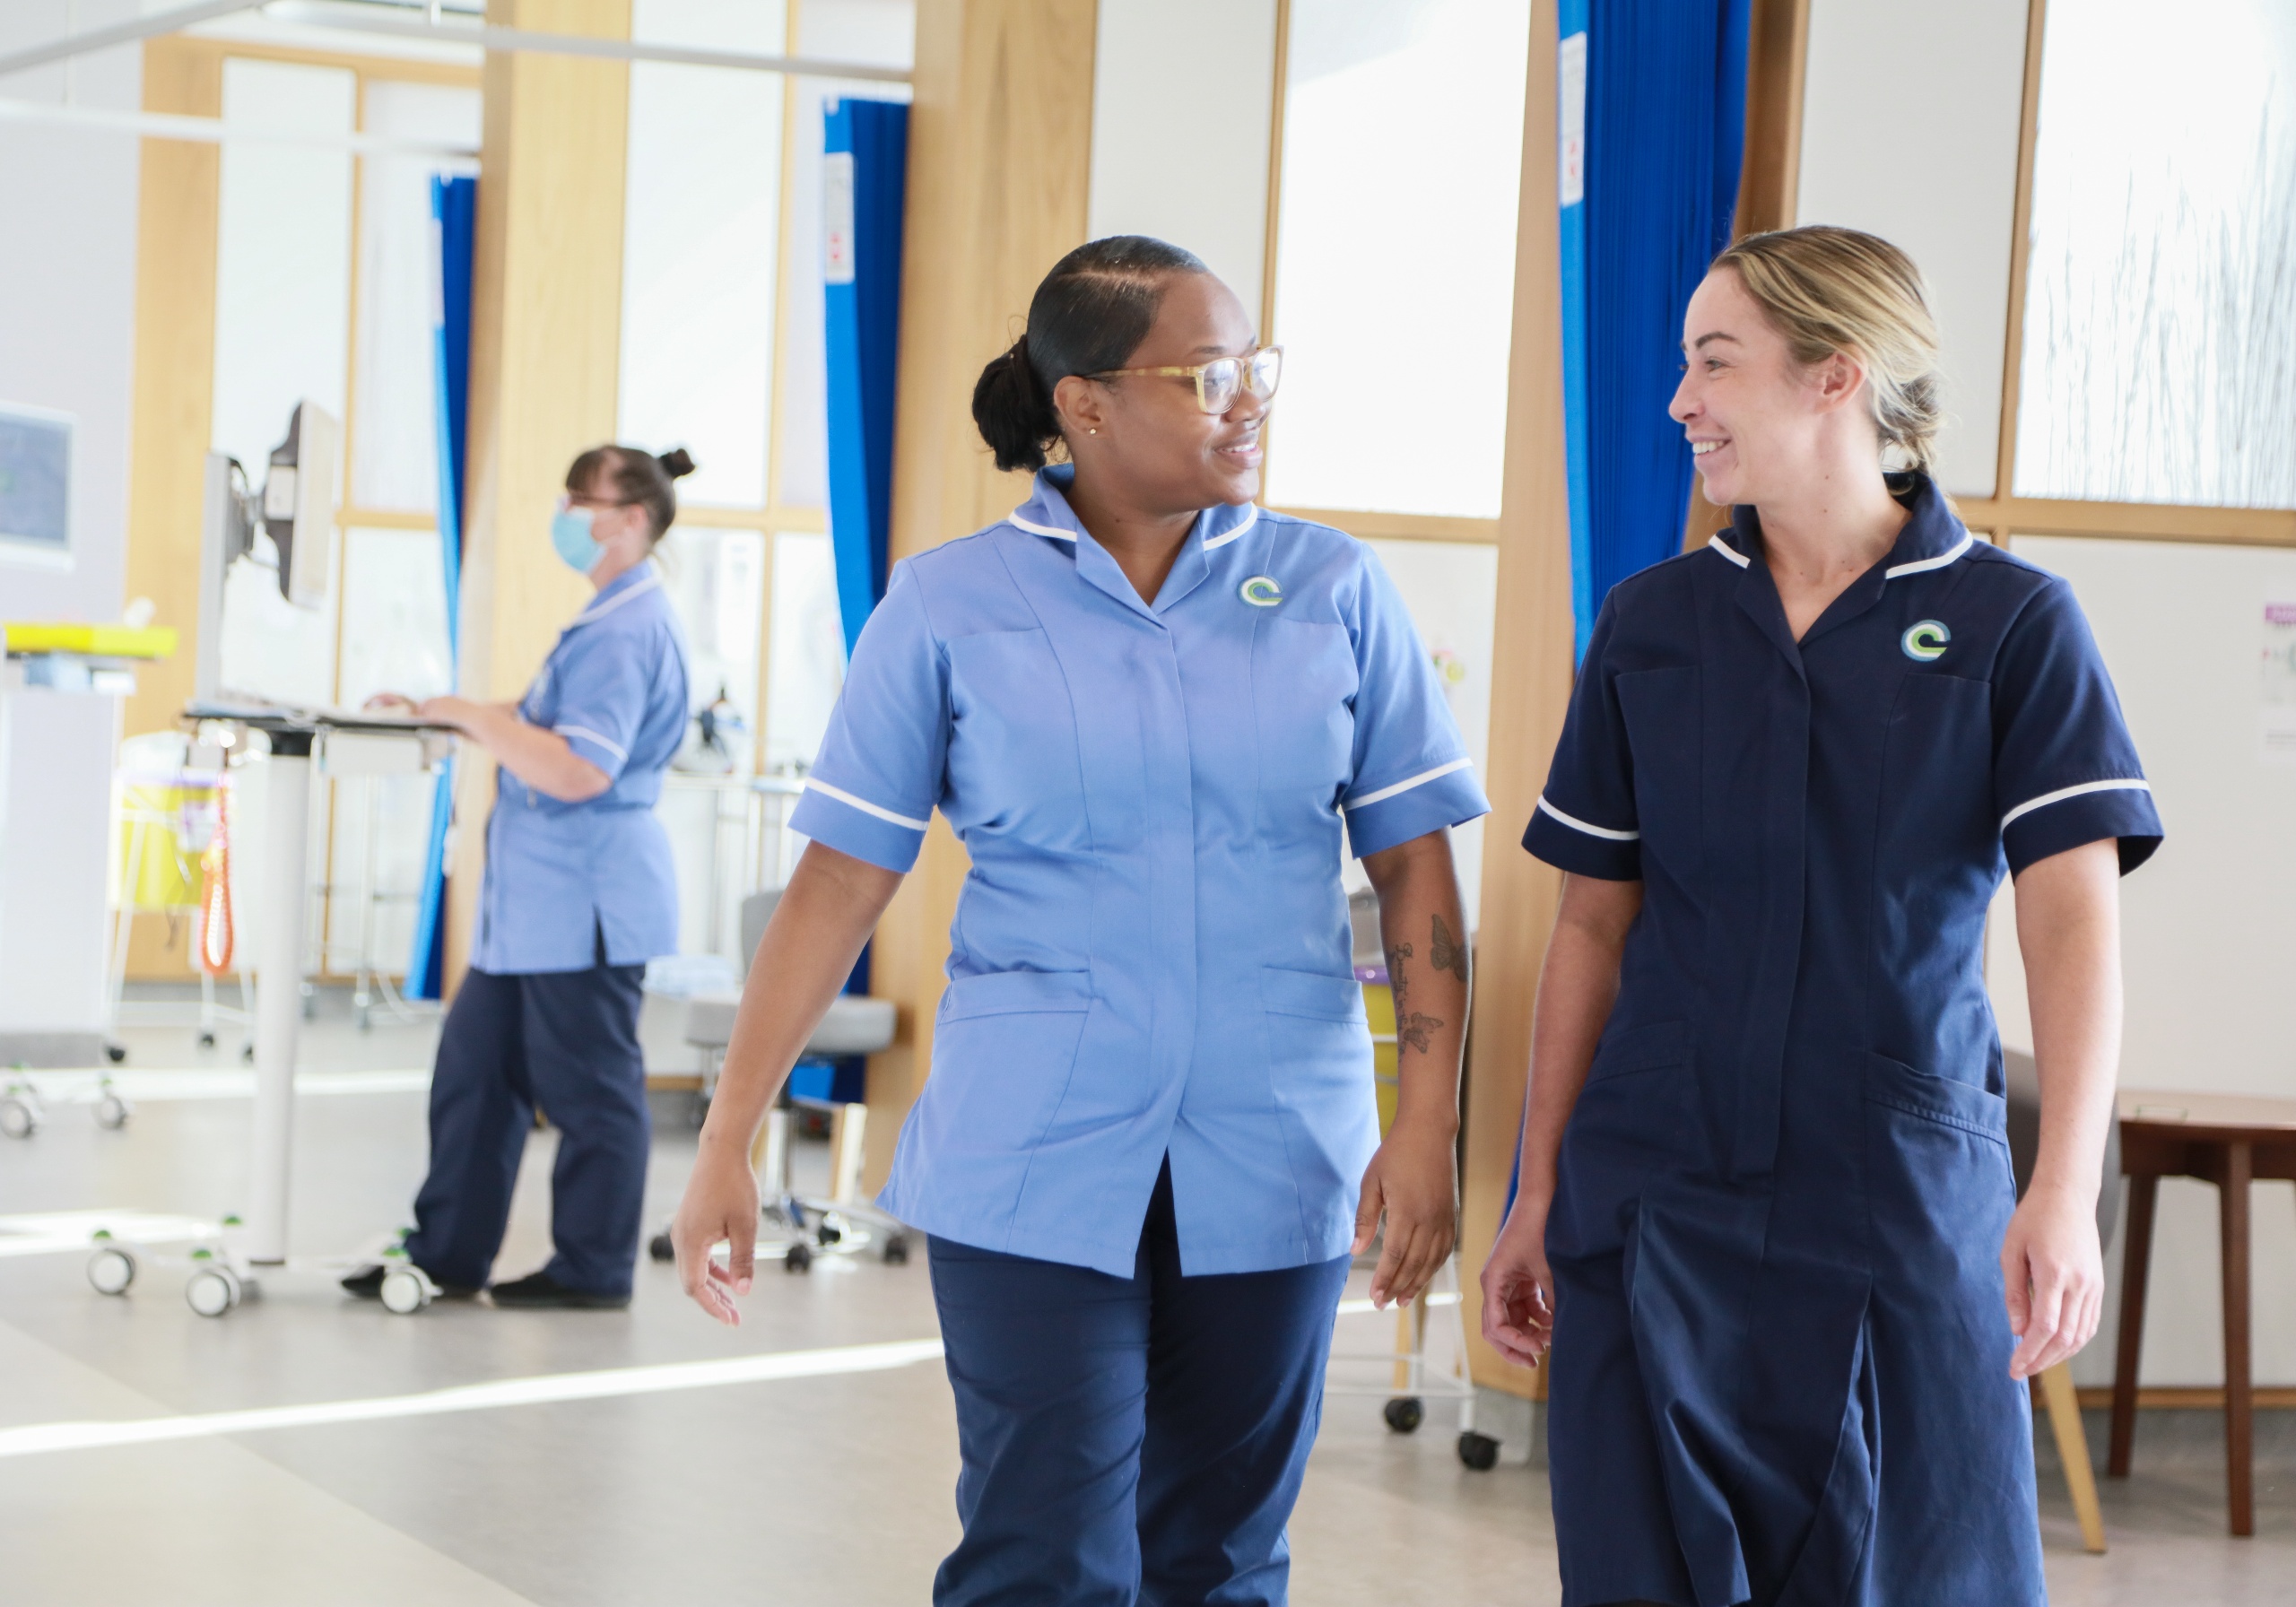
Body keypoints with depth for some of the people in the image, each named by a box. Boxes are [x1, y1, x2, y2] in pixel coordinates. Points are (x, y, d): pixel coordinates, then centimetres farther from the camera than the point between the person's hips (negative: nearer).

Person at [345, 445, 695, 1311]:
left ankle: (592, 1268, 11)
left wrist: (471, 716, -18)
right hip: (538, 900, 11)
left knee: (588, 1084, 0)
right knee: (476, 1067, 13)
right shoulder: (613, 619, 16)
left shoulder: (627, 633, -18)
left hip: (583, 899, -11)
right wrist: (444, 711, 15)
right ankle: (448, 1254, 20)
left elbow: (575, 770, -26)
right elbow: (541, 722, 27)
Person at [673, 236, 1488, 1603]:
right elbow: (841, 879, 0)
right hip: (1032, 1168, -2)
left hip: (1272, 1167, 2)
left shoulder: (1334, 592, 3)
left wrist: (1428, 1126, -4)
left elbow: (1416, 869, 4)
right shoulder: (949, 606, -1)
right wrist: (729, 1143, -3)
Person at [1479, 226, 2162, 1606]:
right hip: (1657, 1204, 2)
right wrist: (1539, 1197, 9)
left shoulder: (2010, 622, -2)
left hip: (1904, 1193, -2)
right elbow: (1597, 922, 10)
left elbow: (2074, 913, -11)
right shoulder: (1650, 627, 7)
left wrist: (2066, 1193, -23)